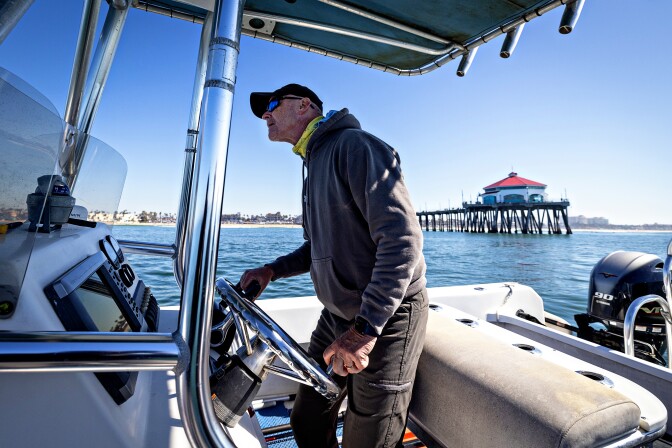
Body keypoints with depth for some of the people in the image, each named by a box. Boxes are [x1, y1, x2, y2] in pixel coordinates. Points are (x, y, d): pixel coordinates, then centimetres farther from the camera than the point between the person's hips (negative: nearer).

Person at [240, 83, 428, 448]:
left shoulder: (354, 145, -15)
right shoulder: (314, 164, 15)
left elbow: (403, 239, -25)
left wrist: (365, 328, -27)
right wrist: (272, 270, 7)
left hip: (386, 317, -8)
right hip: (336, 315, 9)